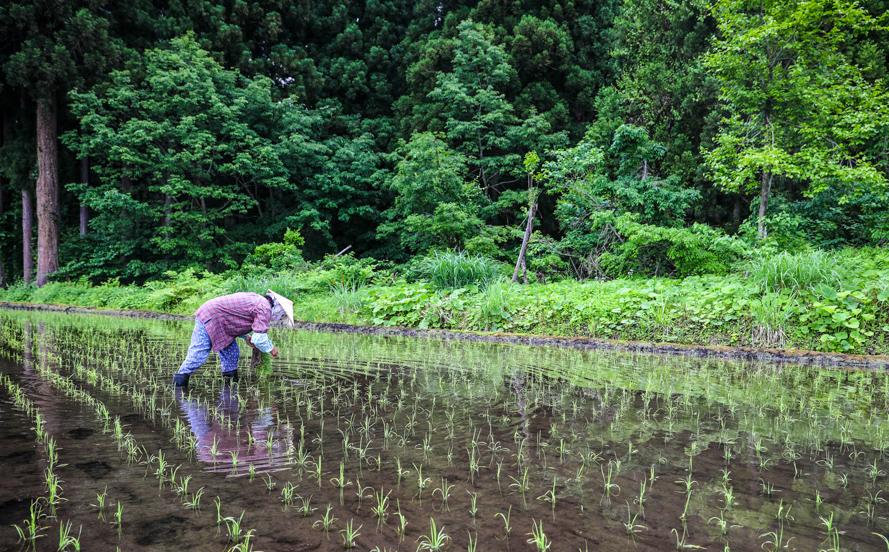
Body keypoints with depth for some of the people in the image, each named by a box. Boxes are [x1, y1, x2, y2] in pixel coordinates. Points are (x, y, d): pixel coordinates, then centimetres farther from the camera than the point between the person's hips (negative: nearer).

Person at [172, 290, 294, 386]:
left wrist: (246, 337, 13)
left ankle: (230, 380, 16)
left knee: (231, 354, 10)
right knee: (198, 356, -10)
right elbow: (259, 339, -21)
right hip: (209, 318, -10)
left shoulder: (256, 300, 15)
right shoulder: (265, 308, -15)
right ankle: (179, 382, -4)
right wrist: (271, 349, -2)